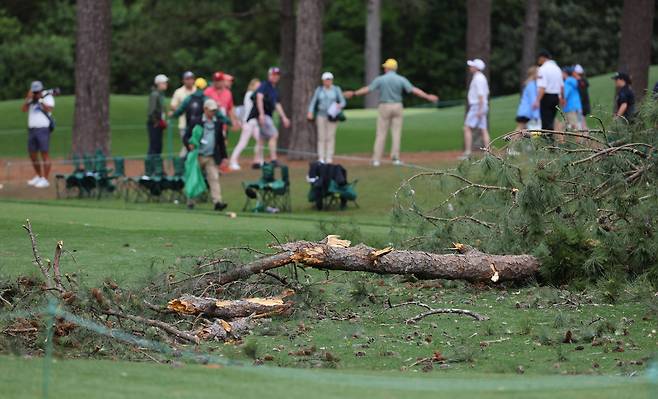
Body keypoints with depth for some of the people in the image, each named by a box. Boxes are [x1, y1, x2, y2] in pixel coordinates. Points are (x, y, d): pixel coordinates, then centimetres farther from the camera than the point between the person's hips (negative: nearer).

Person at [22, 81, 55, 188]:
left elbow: (49, 109, -18)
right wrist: (29, 99, -12)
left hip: (43, 129, -7)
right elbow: (23, 109, 0)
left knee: (44, 153, -9)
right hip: (32, 130, 7)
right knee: (32, 155, 12)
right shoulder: (30, 99, 14)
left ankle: (45, 179, -8)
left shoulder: (48, 97, -2)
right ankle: (38, 176, 28)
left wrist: (40, 100, -23)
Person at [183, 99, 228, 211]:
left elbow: (221, 141, 14)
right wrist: (189, 144, -21)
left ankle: (217, 202, -20)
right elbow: (186, 137, 0)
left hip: (212, 157, 2)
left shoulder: (218, 123, 8)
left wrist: (223, 156, 12)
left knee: (214, 178, -11)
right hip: (197, 156, -2)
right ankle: (190, 202, 17)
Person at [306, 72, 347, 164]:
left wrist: (339, 106, -24)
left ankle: (329, 159, -4)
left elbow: (343, 102, -1)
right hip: (321, 115, 1)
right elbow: (313, 102, 0)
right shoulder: (319, 90, 5)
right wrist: (310, 113, -16)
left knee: (330, 137, -5)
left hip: (332, 116, -1)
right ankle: (321, 158, -1)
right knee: (321, 137, -2)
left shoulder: (336, 89, 1)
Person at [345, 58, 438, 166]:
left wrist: (354, 93, 13)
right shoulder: (401, 79, -1)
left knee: (381, 134, 2)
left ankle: (376, 159, 0)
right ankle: (395, 158, -2)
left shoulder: (380, 79, -3)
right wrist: (427, 97, -5)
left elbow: (367, 89, 1)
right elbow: (414, 90, -9)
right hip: (397, 107, 1)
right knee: (396, 133, 4)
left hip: (384, 107, -1)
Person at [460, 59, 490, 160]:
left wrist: (480, 109, -24)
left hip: (477, 106, -10)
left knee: (467, 128, -9)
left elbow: (481, 94, -20)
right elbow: (486, 93, 22)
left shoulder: (478, 78, -13)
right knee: (483, 129, 5)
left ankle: (467, 152, -14)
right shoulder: (482, 77, 18)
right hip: (482, 107, 10)